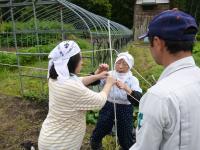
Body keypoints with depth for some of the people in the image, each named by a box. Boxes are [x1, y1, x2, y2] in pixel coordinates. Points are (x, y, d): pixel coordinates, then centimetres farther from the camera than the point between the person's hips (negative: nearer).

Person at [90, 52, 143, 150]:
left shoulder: (133, 80, -9)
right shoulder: (109, 74, -5)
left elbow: (138, 99, -25)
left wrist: (126, 88, -41)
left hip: (125, 110, -1)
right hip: (108, 107, 2)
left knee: (125, 137, 12)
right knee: (99, 132, 16)